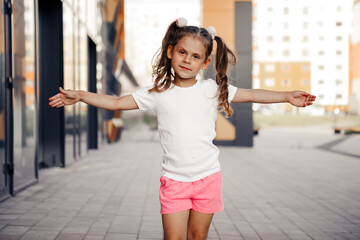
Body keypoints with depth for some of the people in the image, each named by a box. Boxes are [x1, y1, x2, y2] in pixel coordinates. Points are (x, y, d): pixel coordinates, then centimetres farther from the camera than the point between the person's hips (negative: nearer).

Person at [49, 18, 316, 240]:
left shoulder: (213, 90, 0)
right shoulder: (157, 93, 0)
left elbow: (251, 94, 2)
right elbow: (117, 102, 3)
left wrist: (287, 96, -7)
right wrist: (79, 95, -3)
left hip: (208, 177, 1)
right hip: (174, 179, 0)